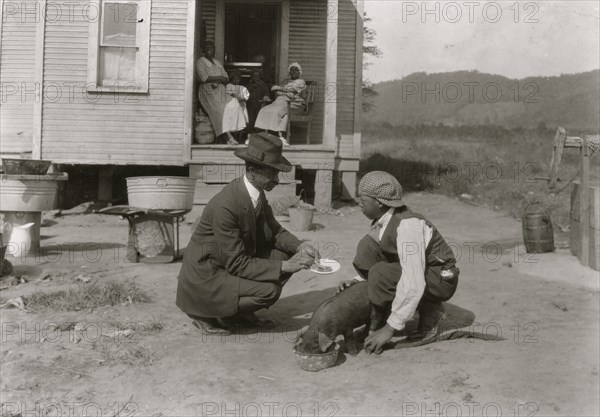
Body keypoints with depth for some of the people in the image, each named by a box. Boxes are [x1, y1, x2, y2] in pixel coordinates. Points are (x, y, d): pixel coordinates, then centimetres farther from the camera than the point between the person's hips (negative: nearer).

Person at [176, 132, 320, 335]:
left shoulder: (257, 192, -4)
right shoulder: (225, 206, -30)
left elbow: (274, 230, 7)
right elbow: (237, 264, -27)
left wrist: (299, 246, -12)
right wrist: (284, 267, -27)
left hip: (234, 262, 9)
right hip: (205, 277, -9)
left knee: (288, 253, -2)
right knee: (269, 290, -24)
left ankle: (242, 311, 9)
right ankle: (206, 315, -3)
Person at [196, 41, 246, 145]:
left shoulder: (218, 63, 23)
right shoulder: (200, 62, 5)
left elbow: (226, 78, 12)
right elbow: (204, 78, -11)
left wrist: (217, 81, -10)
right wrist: (219, 77, -5)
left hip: (220, 92, 5)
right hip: (208, 93, -5)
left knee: (233, 104, -21)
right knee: (220, 110, -27)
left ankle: (230, 134, -25)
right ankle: (229, 137, -28)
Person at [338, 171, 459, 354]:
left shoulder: (406, 225, -29)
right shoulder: (381, 220, -3)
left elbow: (413, 284, -35)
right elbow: (375, 262, 13)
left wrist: (390, 328, -31)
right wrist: (358, 280, -6)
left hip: (439, 279, -8)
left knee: (381, 275, -30)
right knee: (367, 247, -10)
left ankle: (429, 311, -4)